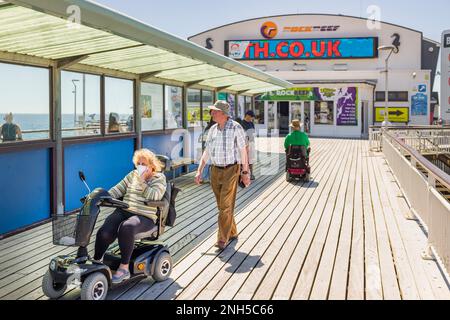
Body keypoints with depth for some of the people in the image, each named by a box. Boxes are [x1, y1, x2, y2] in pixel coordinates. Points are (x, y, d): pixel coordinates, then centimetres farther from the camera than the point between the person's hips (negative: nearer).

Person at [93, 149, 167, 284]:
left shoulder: (159, 178, 6)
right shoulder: (133, 175, 20)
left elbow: (153, 196, -10)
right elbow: (117, 189, 16)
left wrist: (141, 182, -9)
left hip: (145, 217, -5)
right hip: (123, 211, 5)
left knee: (126, 228, -38)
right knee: (104, 232, -24)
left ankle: (124, 267, -27)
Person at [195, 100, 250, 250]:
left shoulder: (236, 128, -9)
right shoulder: (213, 129, 7)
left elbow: (243, 151, -6)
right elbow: (207, 152, 12)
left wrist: (245, 172, -7)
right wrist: (199, 170, 7)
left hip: (231, 170, -6)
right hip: (215, 170, 6)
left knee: (226, 206, -8)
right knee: (222, 205, 12)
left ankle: (223, 239, -4)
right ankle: (232, 233, 27)